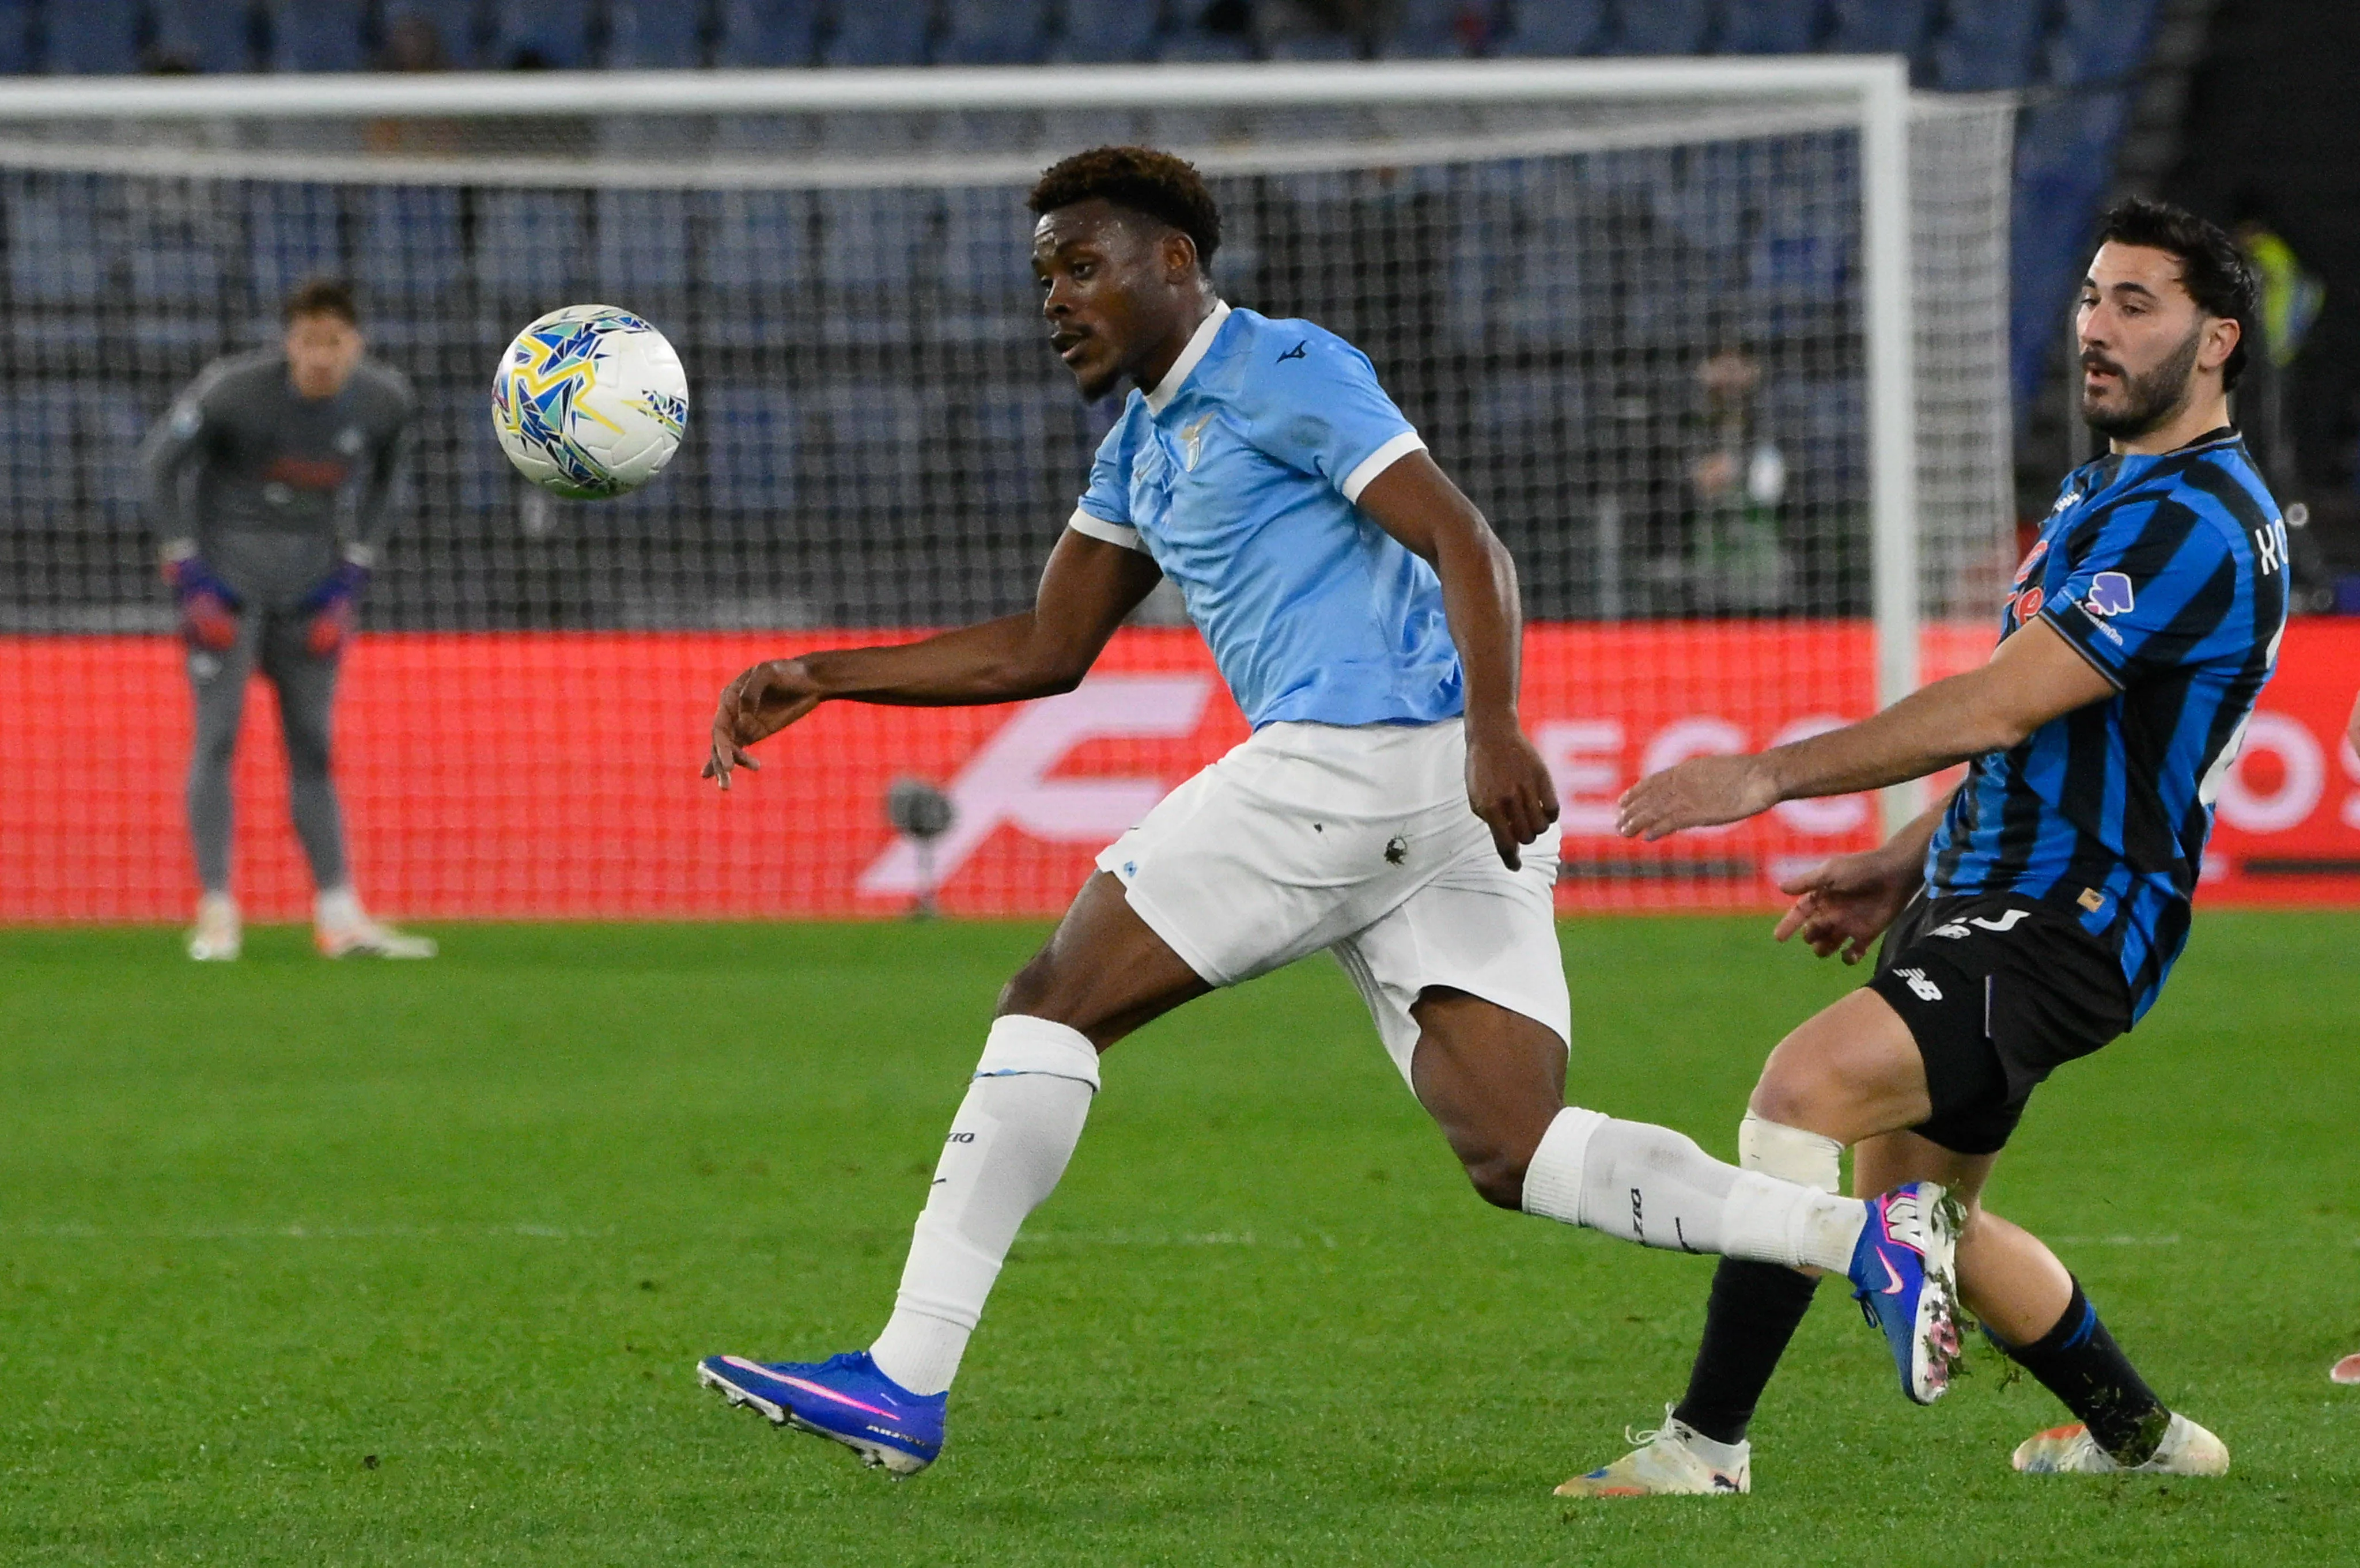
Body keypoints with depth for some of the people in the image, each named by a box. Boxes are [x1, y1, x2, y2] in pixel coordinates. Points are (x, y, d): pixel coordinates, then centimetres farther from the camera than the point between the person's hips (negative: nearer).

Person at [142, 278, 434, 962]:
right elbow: (161, 463, -7)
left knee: (314, 743, 5)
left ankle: (339, 916, 5)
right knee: (218, 732, -10)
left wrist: (350, 576, 3)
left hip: (310, 572, 4)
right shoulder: (233, 390, -21)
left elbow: (380, 485, 11)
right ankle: (216, 913, -8)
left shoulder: (384, 400, -8)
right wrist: (188, 575, -9)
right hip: (225, 565, -4)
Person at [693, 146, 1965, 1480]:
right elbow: (1044, 653, 32)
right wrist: (820, 679, 25)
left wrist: (1494, 729, -25)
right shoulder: (1146, 447, 28)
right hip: (1439, 820, 9)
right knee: (1512, 1153, -2)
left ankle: (906, 1382, -5)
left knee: (1056, 1005, -3)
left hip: (1363, 754, -9)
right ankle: (1862, 1232, -16)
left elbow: (1468, 545, -10)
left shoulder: (1282, 373, -1)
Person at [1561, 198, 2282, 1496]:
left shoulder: (2197, 526, -18)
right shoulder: (2102, 498, 17)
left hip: (2061, 932, -11)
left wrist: (1767, 776, -21)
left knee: (1805, 1090, -26)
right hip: (1983, 901, 11)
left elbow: (1998, 707, -23)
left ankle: (1706, 1447, -25)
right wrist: (1900, 869, 20)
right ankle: (2138, 1434, 35)